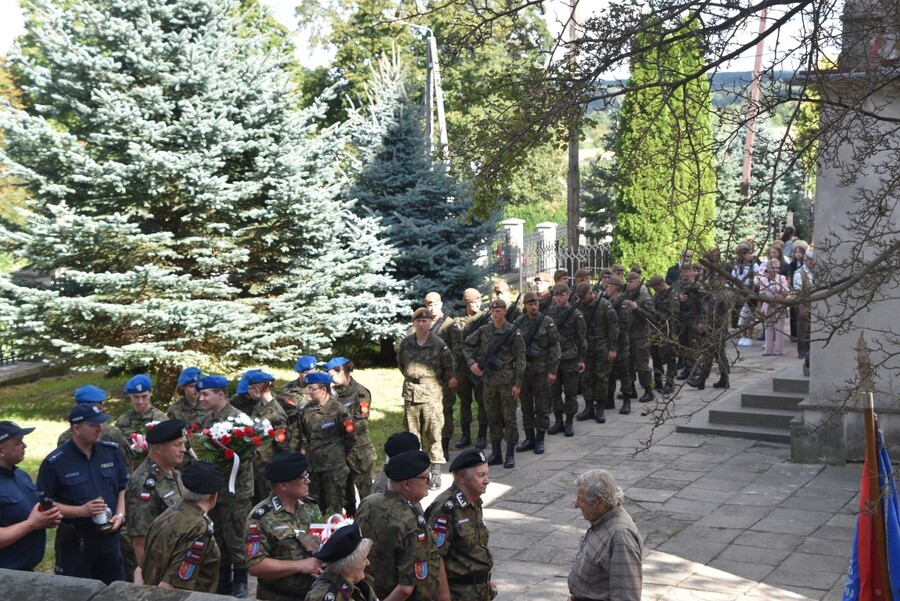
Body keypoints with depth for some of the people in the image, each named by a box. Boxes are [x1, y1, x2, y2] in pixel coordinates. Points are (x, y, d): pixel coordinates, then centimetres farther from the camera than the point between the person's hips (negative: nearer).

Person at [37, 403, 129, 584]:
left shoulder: (112, 451, 1)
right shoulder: (55, 463, -13)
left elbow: (124, 487, 10)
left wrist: (120, 515, -5)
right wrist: (81, 510, -21)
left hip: (109, 536, 4)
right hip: (75, 541, -4)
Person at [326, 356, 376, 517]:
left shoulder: (360, 392, -12)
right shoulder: (335, 391, 5)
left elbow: (361, 422, -17)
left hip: (359, 450, -6)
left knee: (364, 487, 3)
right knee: (344, 485, 16)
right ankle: (350, 515, 30)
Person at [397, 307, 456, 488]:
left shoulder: (439, 344, -5)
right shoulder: (406, 343, 5)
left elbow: (448, 367, 4)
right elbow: (401, 363, 21)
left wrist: (446, 381, 4)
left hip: (431, 392, -4)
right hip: (410, 392, 4)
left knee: (433, 432, -3)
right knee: (412, 432, 9)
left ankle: (436, 472, 1)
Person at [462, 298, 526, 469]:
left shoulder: (513, 332, -5)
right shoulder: (483, 330, 6)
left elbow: (520, 358, -6)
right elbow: (467, 346, 15)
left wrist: (518, 383, -10)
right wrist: (471, 362, -2)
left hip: (507, 380, -4)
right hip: (488, 379, 4)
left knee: (509, 417, -1)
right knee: (492, 417, 10)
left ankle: (510, 454, 6)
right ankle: (496, 453, 19)